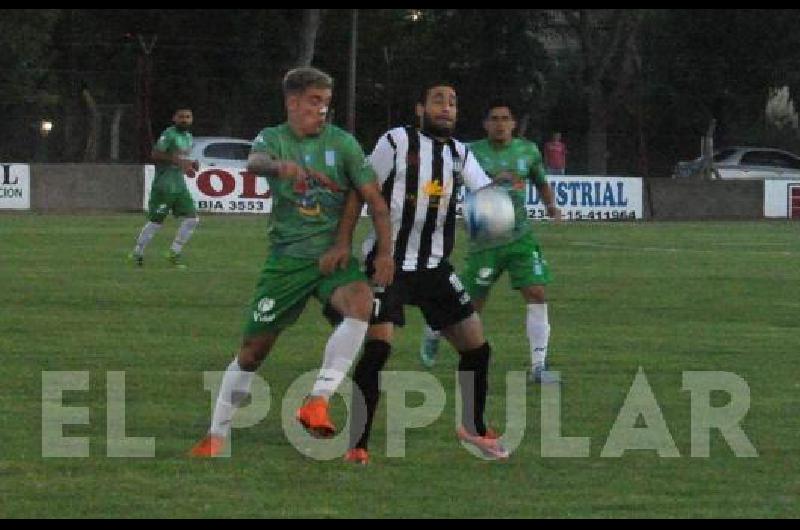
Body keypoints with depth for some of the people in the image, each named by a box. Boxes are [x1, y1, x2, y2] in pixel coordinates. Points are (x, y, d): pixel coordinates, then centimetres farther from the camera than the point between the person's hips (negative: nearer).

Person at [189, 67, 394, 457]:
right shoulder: (274, 139, -1)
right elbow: (254, 162, -25)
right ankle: (217, 435, 18)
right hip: (286, 259, 0)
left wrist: (384, 251, -13)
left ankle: (318, 400, -30)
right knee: (253, 349, 2)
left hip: (333, 256, 0)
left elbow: (374, 198, 0)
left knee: (360, 303, -32)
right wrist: (279, 166, -50)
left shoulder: (342, 143, 2)